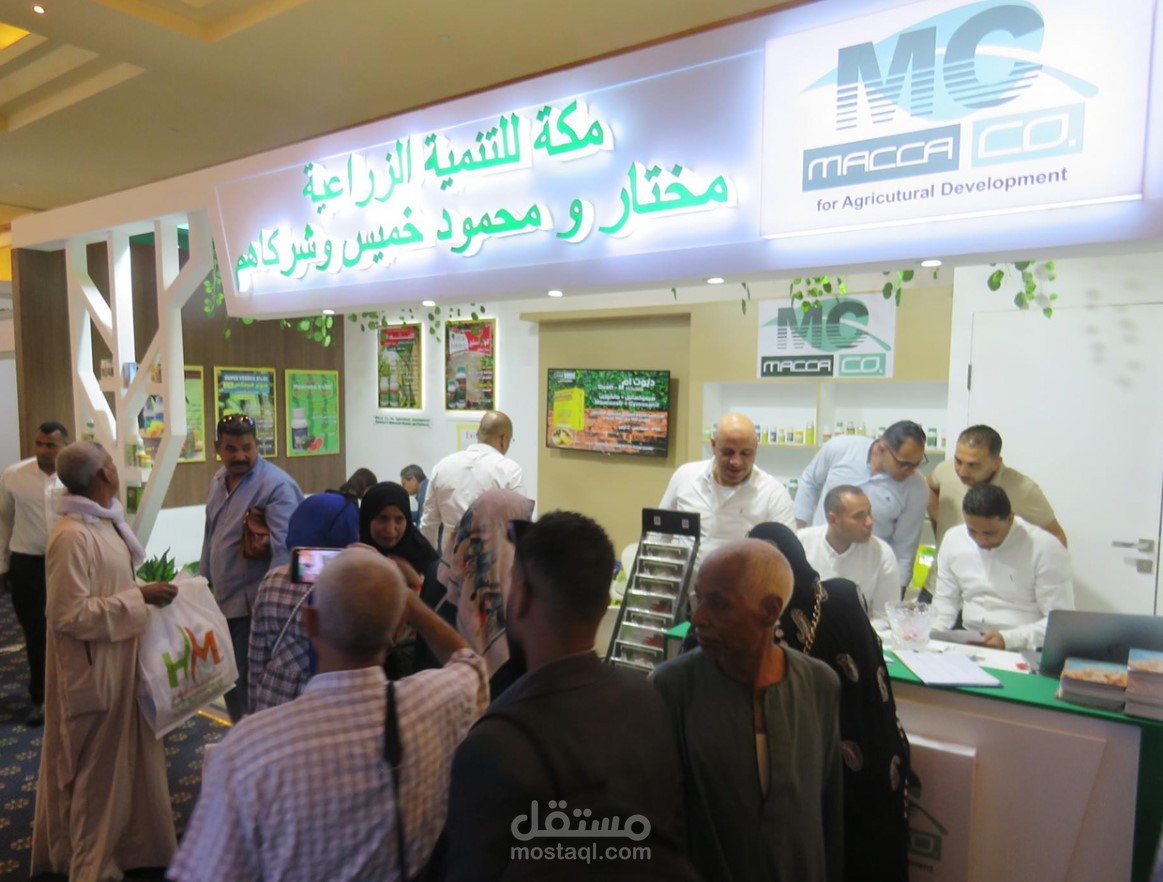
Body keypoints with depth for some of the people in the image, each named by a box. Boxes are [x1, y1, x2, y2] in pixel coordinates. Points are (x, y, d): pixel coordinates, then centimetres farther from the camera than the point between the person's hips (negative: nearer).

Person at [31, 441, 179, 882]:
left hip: (120, 660, 9)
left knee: (123, 757, 21)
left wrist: (146, 588, 3)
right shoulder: (72, 536, -24)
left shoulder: (105, 522, 4)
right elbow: (72, 615, -24)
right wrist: (139, 596, -22)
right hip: (93, 669, -9)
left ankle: (126, 841, 39)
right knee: (97, 767, 9)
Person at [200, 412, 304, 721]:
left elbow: (284, 549, -25)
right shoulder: (219, 479, 8)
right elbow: (211, 536, 17)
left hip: (254, 606, -8)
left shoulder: (277, 485, -20)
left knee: (249, 684, 4)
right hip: (222, 600, 9)